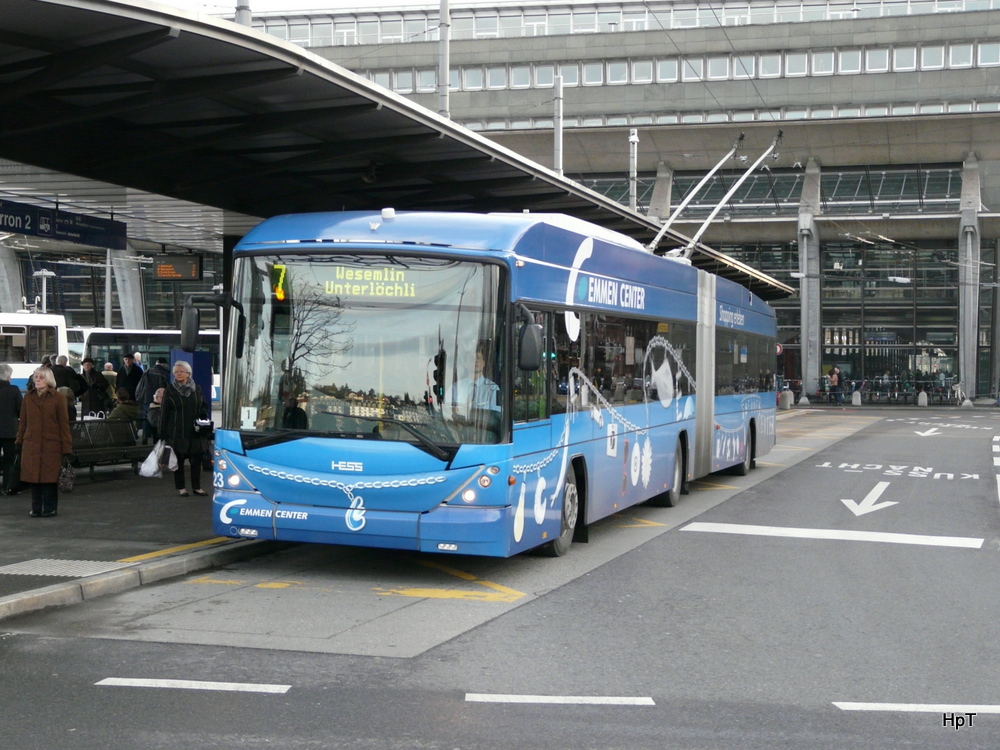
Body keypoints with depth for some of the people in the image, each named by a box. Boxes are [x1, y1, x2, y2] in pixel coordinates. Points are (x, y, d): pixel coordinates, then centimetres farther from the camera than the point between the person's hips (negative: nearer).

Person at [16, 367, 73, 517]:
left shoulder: (57, 398, -1)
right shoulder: (28, 398, 10)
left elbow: (64, 423, -3)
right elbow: (23, 421, 14)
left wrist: (66, 445, -7)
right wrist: (19, 440, 8)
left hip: (51, 444, -3)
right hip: (31, 444, 3)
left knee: (50, 476, 0)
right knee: (33, 476, 4)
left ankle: (50, 508, 11)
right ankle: (36, 508, 13)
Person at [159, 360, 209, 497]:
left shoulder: (197, 389, 8)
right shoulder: (170, 390, -1)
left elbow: (203, 407, 17)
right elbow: (163, 412, -1)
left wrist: (203, 417, -4)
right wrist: (163, 432, -5)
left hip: (194, 430, 3)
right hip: (176, 432, -3)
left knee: (197, 457, 2)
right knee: (178, 459, 3)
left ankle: (196, 487, 10)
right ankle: (180, 487, 12)